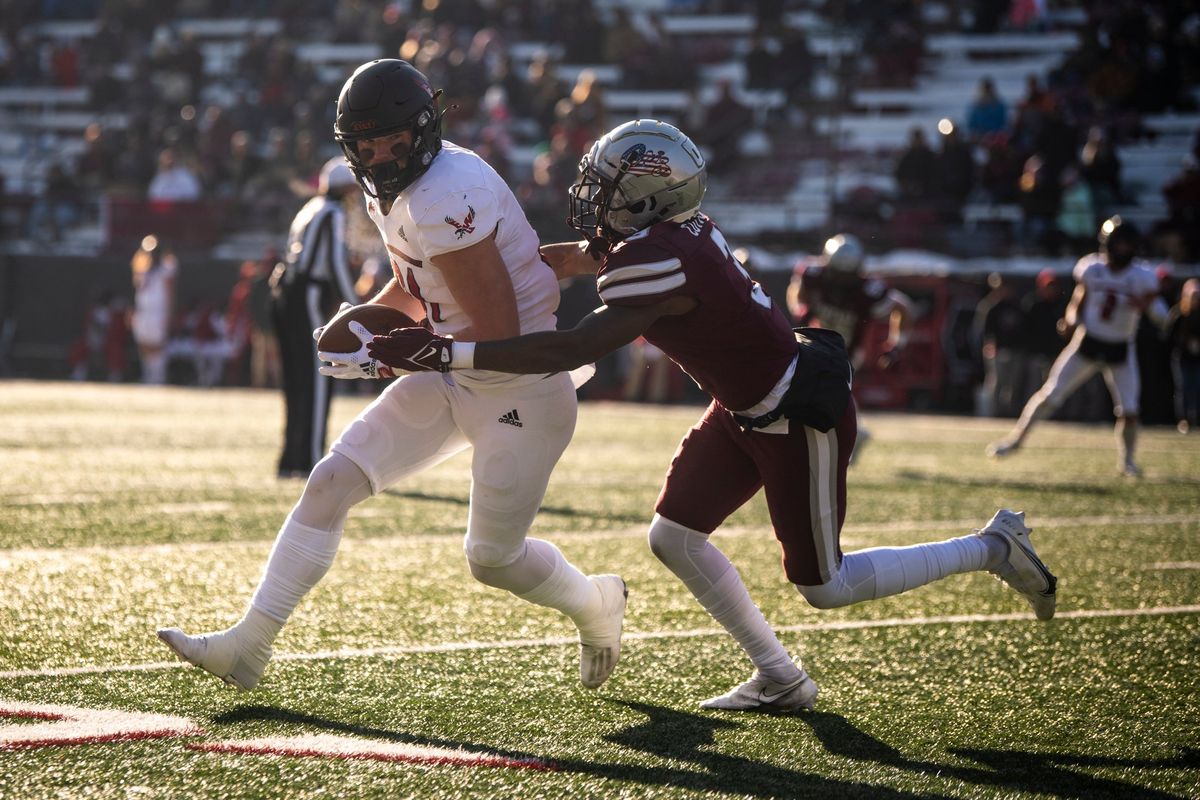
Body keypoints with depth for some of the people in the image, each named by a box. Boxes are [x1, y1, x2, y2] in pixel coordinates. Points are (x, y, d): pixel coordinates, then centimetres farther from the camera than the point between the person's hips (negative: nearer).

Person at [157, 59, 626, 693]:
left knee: (492, 559, 5)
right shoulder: (390, 189, 2)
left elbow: (500, 337, -27)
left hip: (521, 388, -9)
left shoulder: (444, 200, -28)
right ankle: (249, 646, 3)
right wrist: (363, 326, 0)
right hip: (455, 376, 9)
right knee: (332, 481, -1)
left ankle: (596, 603, 37)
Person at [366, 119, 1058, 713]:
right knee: (676, 536, 8)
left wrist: (448, 353, -34)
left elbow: (571, 350, -35)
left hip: (801, 418, -9)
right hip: (747, 408, 9)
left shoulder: (660, 263, -30)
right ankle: (779, 679, 18)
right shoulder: (673, 232, -2)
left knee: (824, 586, 4)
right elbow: (575, 259, 15)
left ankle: (993, 548, 17)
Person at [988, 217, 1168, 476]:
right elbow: (1077, 303, 4)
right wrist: (1071, 320, -17)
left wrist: (1145, 305, -31)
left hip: (1120, 352, 0)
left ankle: (1126, 459, 18)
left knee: (1128, 411, -5)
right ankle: (1016, 438, 12)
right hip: (1087, 345, 0)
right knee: (1050, 394, -4)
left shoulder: (1142, 277, -10)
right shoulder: (1091, 268, -7)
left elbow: (1161, 315, -10)